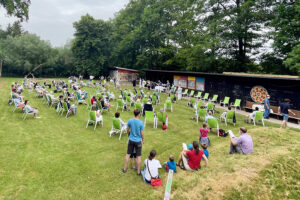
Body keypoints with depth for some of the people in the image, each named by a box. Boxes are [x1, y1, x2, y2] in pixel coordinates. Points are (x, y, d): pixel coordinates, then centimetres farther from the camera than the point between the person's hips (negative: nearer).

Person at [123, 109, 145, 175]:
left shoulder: (130, 121, -9)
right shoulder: (141, 123, -17)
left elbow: (127, 130, 4)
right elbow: (142, 133, -10)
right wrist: (143, 140, 8)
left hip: (131, 140, 3)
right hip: (138, 141, -3)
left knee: (128, 154, 16)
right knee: (138, 156, 9)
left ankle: (124, 169, 29)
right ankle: (138, 171, 19)